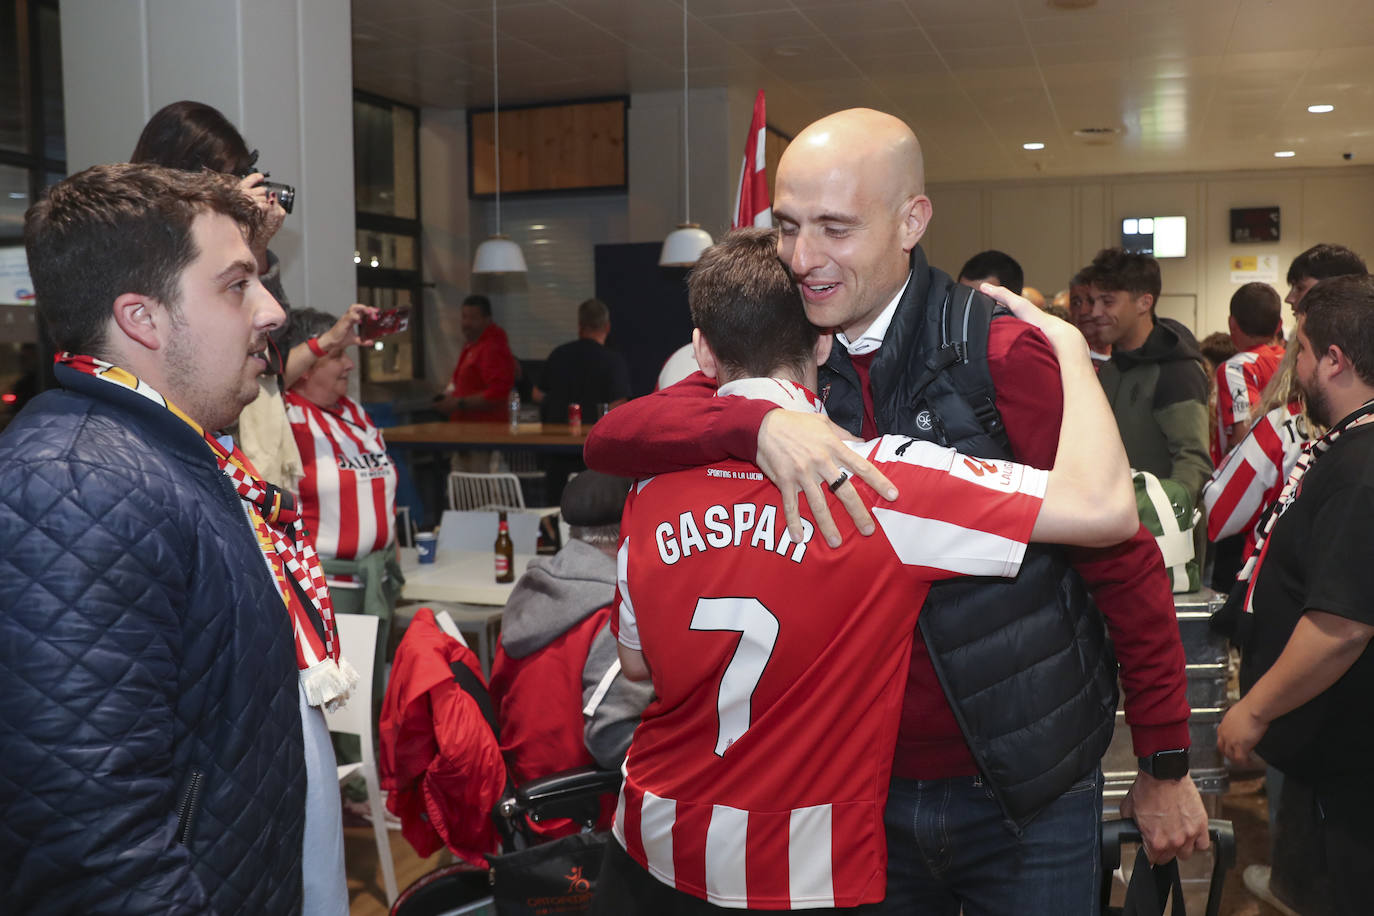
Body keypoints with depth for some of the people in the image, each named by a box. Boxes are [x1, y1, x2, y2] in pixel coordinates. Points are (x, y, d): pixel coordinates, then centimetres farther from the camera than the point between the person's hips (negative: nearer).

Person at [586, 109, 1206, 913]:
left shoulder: (1001, 356, -16)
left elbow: (1124, 558, -11)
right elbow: (612, 438, -12)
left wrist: (1166, 766, -6)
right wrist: (758, 422, -31)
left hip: (1025, 795, -4)